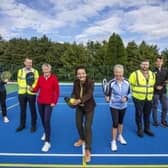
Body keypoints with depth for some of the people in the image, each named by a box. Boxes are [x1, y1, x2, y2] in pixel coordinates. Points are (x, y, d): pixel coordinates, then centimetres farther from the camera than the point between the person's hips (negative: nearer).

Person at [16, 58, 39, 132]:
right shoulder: (20, 71, 8)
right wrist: (23, 88, -1)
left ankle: (33, 125, 20)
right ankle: (22, 125, 29)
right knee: (22, 110, 13)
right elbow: (19, 81, 9)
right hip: (22, 93, 3)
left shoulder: (35, 71, 0)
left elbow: (37, 82, -6)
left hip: (31, 93, -2)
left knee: (32, 110, 7)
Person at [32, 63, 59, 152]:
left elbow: (57, 91, -9)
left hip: (49, 103, -4)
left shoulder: (54, 78, -11)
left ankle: (47, 142, -2)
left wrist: (54, 102, -12)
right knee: (43, 119, 16)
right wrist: (32, 89, -22)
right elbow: (37, 89, 1)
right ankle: (46, 133, 43)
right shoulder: (40, 78, 0)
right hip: (40, 102, 4)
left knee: (47, 121, -10)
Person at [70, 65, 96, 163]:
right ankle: (82, 139, 48)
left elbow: (89, 95, -37)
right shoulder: (76, 82, -14)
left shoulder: (90, 82, -28)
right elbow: (74, 93, -9)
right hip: (79, 107, 5)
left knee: (87, 127, -7)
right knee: (78, 124, 17)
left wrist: (80, 100, -53)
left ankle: (88, 150, 5)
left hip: (89, 107, -5)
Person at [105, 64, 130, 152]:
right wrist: (107, 98, -33)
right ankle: (113, 141, 17)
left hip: (123, 106, 4)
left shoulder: (126, 82, -9)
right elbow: (108, 94, -12)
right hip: (114, 106, -3)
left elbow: (129, 93, 2)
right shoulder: (111, 83, -18)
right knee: (115, 123, -1)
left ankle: (120, 136, 45)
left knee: (121, 121, 21)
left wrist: (126, 98, -17)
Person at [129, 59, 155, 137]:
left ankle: (147, 129, 31)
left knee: (147, 114, 14)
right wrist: (135, 93, 2)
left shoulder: (152, 74, 6)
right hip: (138, 98, -4)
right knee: (139, 114, 5)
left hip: (149, 99, 4)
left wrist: (150, 94, 17)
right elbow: (130, 85, -4)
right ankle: (140, 129, 21)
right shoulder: (135, 74, -11)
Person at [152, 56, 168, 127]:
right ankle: (155, 121, 18)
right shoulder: (153, 71, -7)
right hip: (155, 92, -4)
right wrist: (156, 87, -17)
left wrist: (162, 86, -10)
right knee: (155, 107, 6)